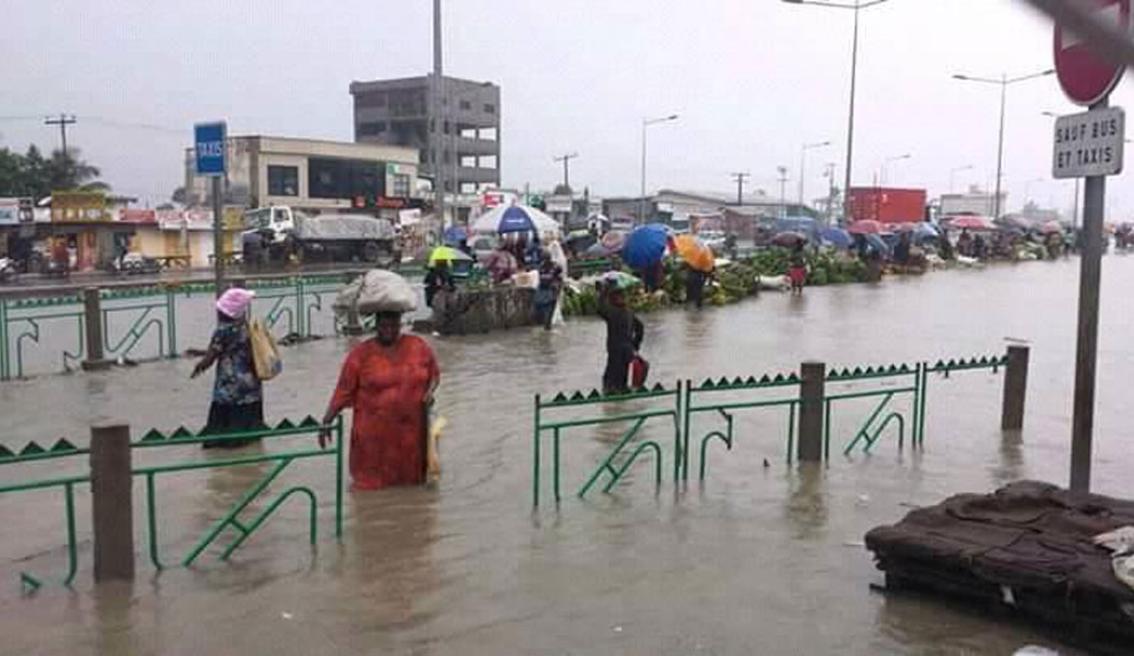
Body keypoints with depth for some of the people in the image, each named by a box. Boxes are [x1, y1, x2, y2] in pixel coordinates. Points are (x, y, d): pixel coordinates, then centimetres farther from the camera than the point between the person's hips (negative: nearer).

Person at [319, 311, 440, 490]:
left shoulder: (419, 346, 2)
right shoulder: (361, 354, -5)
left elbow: (434, 373, 16)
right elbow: (343, 391, -4)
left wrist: (430, 391, -4)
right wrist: (327, 422, -8)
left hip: (411, 430, 2)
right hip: (374, 433, -2)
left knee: (411, 476, 9)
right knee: (372, 481, 1)